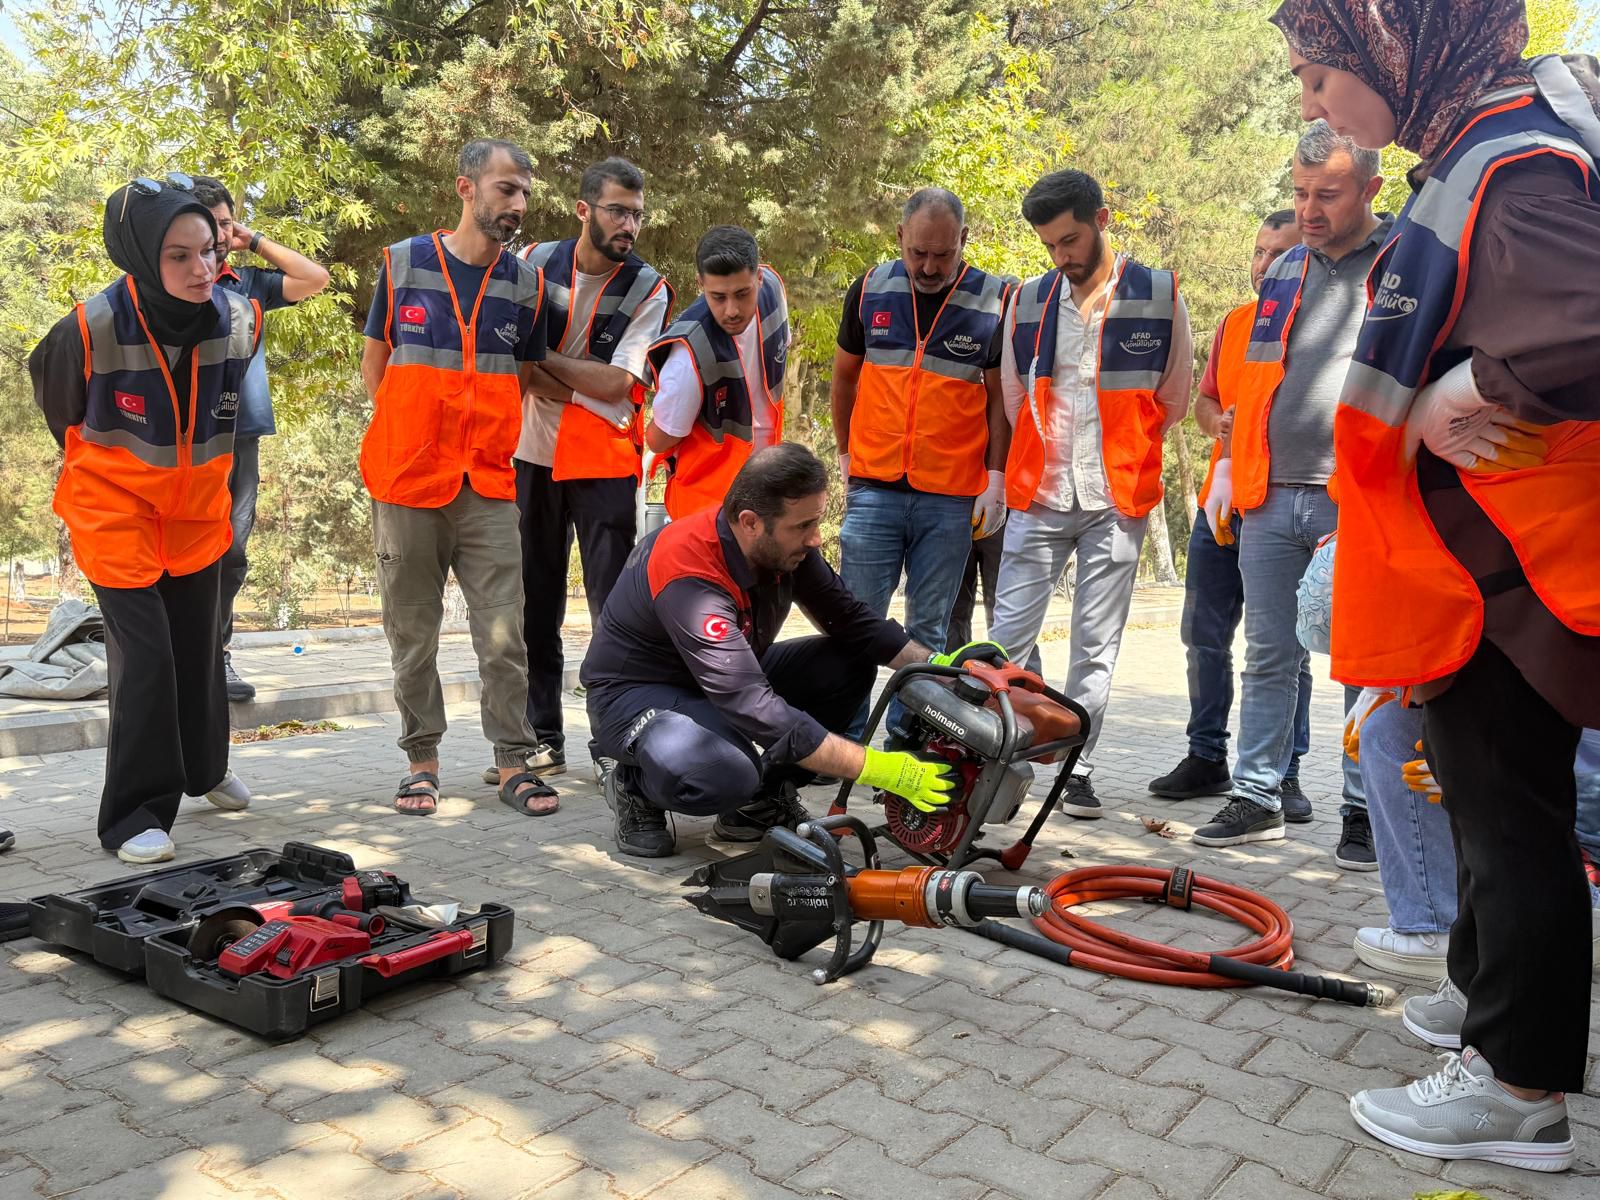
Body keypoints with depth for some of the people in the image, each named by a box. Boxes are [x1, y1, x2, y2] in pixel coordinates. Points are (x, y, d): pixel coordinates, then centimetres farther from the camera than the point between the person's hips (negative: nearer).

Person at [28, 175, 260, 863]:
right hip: (114, 513, -4)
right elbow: (57, 400, -1)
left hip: (198, 510, 4)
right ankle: (134, 814, 4)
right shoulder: (94, 328, -24)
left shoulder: (239, 321, -13)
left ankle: (204, 769, 37)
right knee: (145, 655, -9)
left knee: (200, 646, 14)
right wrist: (93, 466, 13)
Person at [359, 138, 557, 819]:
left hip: (488, 487, 1)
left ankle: (514, 762, 7)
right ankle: (422, 759, 18)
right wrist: (421, 435, 2)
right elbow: (374, 367, 9)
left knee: (503, 634, -3)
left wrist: (481, 434, 4)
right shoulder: (403, 263, 3)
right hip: (405, 482, 0)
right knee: (412, 634, 6)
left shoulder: (525, 283, 7)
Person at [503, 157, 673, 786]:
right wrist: (583, 387, -13)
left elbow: (615, 382, -12)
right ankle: (542, 738, 17)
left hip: (605, 464, -2)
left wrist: (540, 359, -10)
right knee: (535, 606, 6)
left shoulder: (648, 289, -3)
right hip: (533, 456, 2)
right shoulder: (534, 263, 2)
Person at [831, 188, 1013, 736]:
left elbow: (1000, 397, 4)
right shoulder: (870, 289, 5)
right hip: (874, 487, 1)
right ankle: (845, 738, 14)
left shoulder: (995, 300, -1)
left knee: (928, 629, 6)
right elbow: (844, 375, 16)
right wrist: (847, 452, 17)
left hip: (953, 496, -1)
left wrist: (996, 479, -1)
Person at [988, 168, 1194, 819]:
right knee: (1009, 633, 0)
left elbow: (1171, 400, 9)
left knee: (1096, 647, 4)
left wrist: (1118, 452, 12)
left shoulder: (1160, 296, 0)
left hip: (1116, 502, -2)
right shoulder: (1028, 301, 6)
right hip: (1038, 497, 2)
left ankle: (1076, 771, 13)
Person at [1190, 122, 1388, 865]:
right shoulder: (1285, 271, 17)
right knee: (1269, 657, 8)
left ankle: (1364, 810, 13)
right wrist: (1231, 463, 17)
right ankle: (1257, 797, 17)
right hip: (1271, 499, 5)